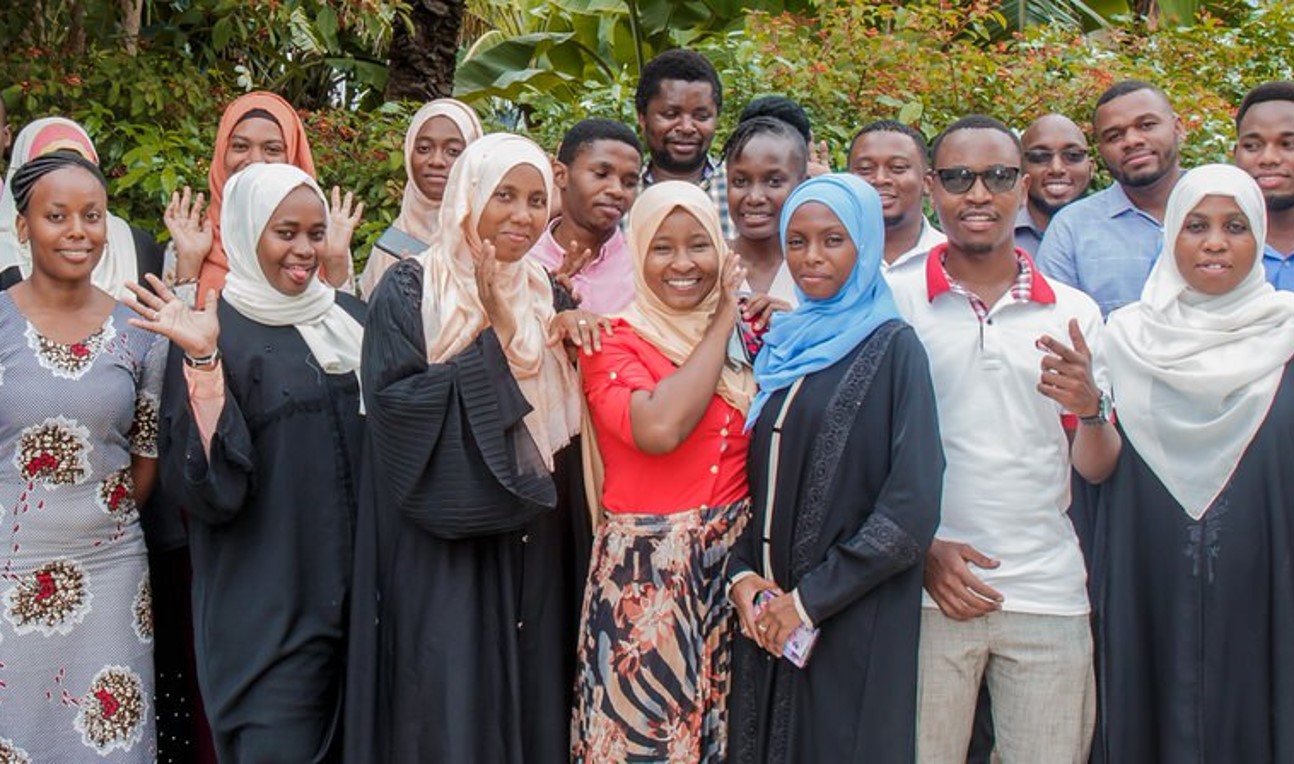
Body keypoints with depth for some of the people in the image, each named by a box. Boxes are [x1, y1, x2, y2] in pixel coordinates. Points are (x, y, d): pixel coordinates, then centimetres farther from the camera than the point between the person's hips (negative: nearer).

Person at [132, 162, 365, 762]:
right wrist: (203, 361, -27)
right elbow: (207, 489, -19)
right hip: (268, 611, -5)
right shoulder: (213, 333, -8)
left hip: (358, 591, 6)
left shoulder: (349, 316, 6)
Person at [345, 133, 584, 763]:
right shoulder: (409, 291, -6)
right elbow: (397, 404, -18)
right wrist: (490, 332, -16)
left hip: (533, 552, 5)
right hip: (442, 554, -5)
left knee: (530, 705, 9)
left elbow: (565, 424, 13)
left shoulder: (545, 296, 11)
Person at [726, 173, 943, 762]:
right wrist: (742, 574, -3)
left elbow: (912, 508, -13)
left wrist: (811, 598, -13)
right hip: (766, 613, 5)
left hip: (853, 623, -5)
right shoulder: (782, 348, 11)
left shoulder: (892, 349, -7)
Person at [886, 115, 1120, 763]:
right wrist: (922, 548, -9)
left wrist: (1090, 407, -13)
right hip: (930, 591, -2)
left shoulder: (1074, 313, 8)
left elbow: (1095, 469, 7)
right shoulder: (896, 303, 2)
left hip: (1049, 593, 2)